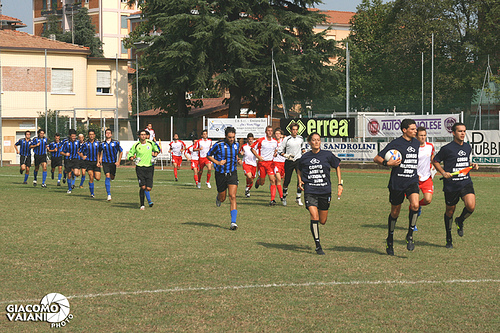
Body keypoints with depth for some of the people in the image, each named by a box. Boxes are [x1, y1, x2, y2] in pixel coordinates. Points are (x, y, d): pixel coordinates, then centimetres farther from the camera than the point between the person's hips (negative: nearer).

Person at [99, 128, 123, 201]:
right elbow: (100, 152, 21)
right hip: (105, 162, -1)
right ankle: (109, 194, -18)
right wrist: (100, 159, 8)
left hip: (113, 162, 1)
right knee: (108, 176, -17)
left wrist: (118, 161, 0)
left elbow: (121, 152, 7)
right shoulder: (102, 144, 3)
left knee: (112, 177, 9)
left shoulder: (116, 143, 0)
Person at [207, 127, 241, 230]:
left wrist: (238, 160, 1)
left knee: (232, 197, -13)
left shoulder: (236, 145, 2)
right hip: (221, 174, -2)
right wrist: (217, 162, -16)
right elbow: (208, 155, -1)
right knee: (222, 198, 10)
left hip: (232, 174, 2)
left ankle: (233, 222, -17)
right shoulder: (218, 145, -12)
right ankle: (218, 198, 51)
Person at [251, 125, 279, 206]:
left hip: (271, 163, 2)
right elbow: (252, 148, 1)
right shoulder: (261, 140, -6)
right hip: (262, 162, -2)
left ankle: (272, 200, -13)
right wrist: (258, 156, -11)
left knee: (273, 180, -12)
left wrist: (274, 154, 4)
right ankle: (258, 181, 45)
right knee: (262, 182, 5)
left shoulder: (275, 142, 5)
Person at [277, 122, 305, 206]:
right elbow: (280, 151, -5)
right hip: (289, 161, -2)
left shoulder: (301, 138, 5)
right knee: (287, 180, 3)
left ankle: (298, 198, -9)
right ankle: (284, 194, 32)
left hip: (298, 161, 2)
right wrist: (286, 155, -18)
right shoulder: (286, 139, -7)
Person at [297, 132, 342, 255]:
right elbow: (299, 170, 21)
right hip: (310, 191, -1)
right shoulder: (305, 157, 1)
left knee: (323, 221, 7)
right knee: (314, 216, -18)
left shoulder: (327, 155, -2)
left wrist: (340, 184, 6)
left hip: (325, 191, 1)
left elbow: (337, 166, 13)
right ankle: (318, 246, -9)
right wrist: (300, 181, 3)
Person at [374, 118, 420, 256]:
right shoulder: (395, 143, -8)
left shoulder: (416, 143, 9)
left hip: (412, 181, 3)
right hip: (397, 182, -3)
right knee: (395, 212, 7)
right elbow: (376, 158, -7)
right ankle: (390, 239, 27)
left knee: (415, 205, -22)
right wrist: (387, 163, -23)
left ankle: (410, 235, -6)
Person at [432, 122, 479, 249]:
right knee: (450, 211, 8)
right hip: (451, 185, -3)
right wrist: (443, 173, -13)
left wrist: (472, 165, 6)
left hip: (466, 182, 3)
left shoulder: (467, 147, 9)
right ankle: (449, 239, 27)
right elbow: (435, 161, 1)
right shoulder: (447, 148, -7)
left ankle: (460, 221, 13)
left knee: (471, 206, -20)